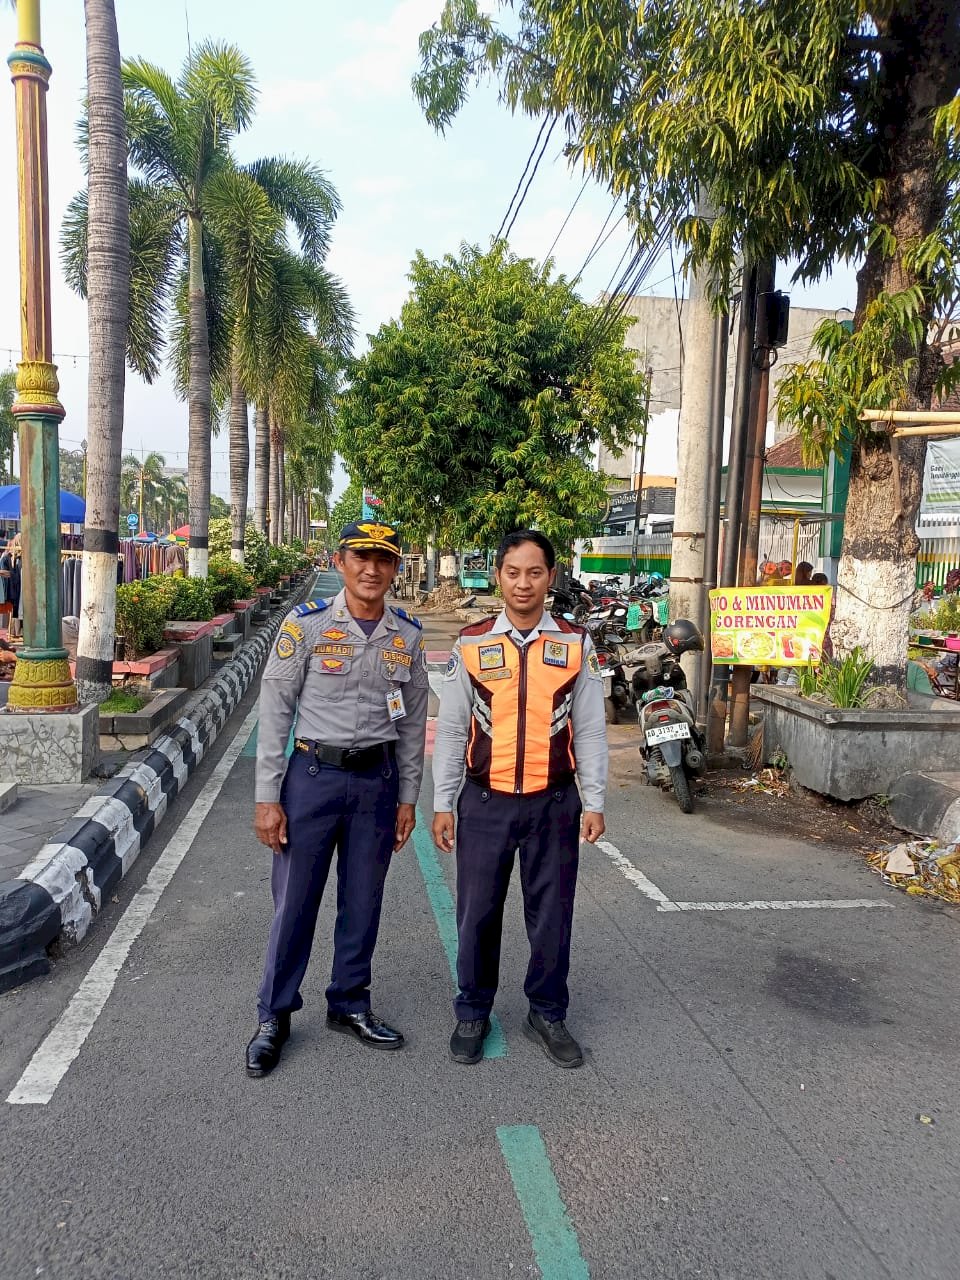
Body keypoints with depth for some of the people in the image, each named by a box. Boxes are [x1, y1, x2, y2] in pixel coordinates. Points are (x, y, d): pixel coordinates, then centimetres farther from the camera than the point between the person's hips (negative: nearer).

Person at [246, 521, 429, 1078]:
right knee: (294, 901, 5)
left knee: (363, 902, 13)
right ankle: (274, 1016, 24)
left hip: (378, 780, 3)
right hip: (314, 775, -3)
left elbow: (412, 723, 9)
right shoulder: (306, 623, -7)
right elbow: (275, 712, -7)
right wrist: (268, 797, -9)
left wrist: (408, 797, 8)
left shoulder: (408, 635, 3)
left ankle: (350, 1005, 33)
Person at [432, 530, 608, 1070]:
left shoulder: (577, 644, -1)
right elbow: (451, 730, 2)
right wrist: (443, 804, 2)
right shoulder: (471, 645, -1)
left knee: (552, 916, 12)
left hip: (554, 803, 0)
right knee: (477, 915, 11)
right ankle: (473, 1013, 33)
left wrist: (594, 802, 0)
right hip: (486, 802, 0)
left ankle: (547, 1014, 34)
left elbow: (589, 730, 2)